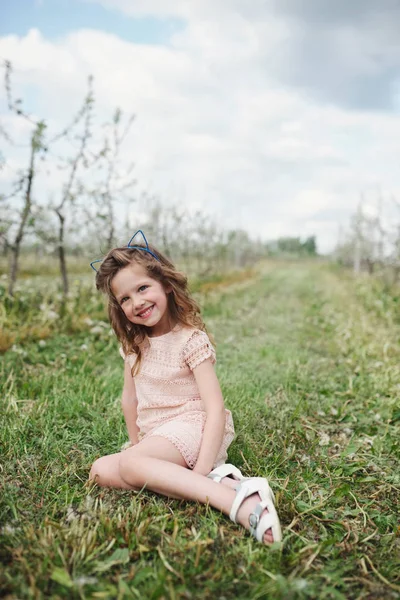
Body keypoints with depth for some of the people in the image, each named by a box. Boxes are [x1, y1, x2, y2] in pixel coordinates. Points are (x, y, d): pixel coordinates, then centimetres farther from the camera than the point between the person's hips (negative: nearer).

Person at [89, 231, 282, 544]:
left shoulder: (191, 340, -14)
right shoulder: (133, 344, 7)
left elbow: (216, 409, -20)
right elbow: (130, 398, 15)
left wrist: (201, 473, -26)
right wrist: (137, 444, 12)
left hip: (193, 427, -8)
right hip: (156, 435, 8)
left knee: (131, 465, -30)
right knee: (101, 471, -14)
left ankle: (240, 500, -37)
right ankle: (220, 482, -22)